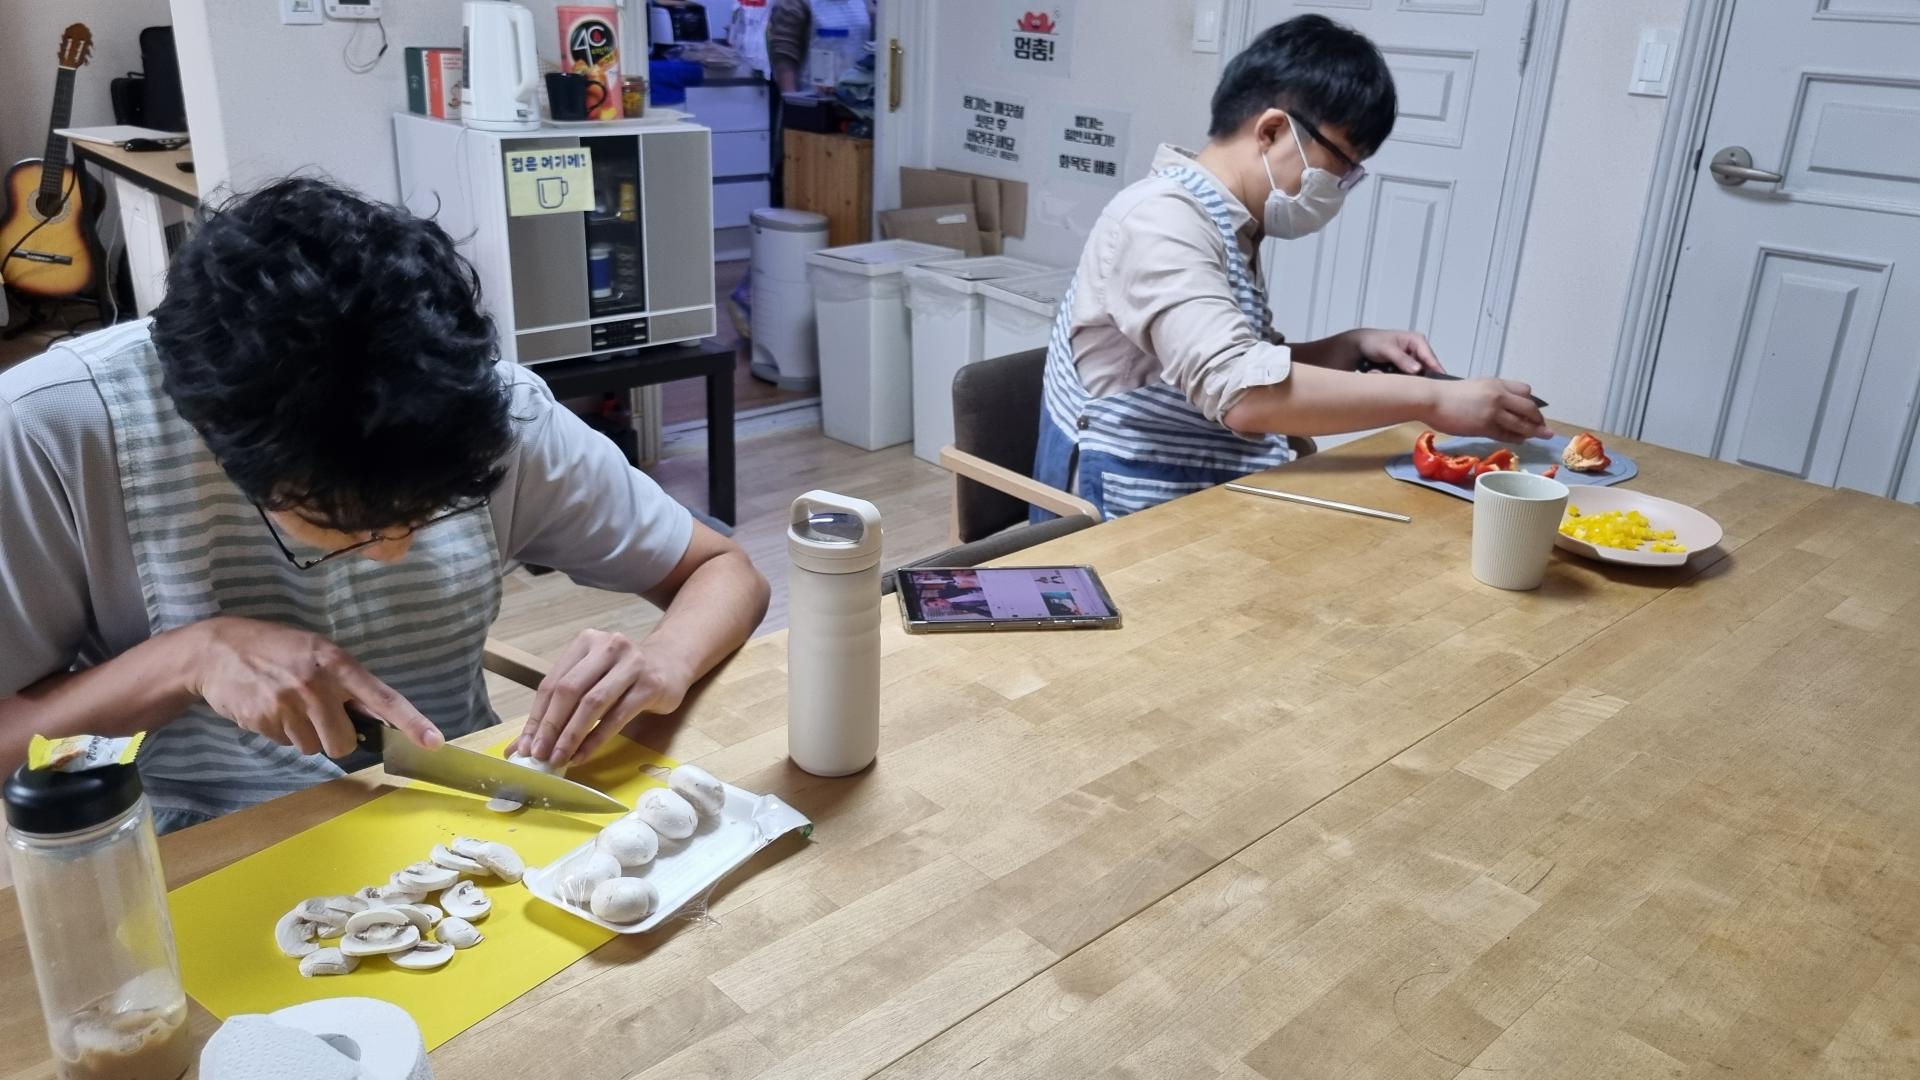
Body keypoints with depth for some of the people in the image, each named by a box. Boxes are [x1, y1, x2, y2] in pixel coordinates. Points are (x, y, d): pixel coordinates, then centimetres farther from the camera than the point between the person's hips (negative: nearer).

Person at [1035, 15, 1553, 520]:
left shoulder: (1232, 229, 12)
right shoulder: (1164, 220, -15)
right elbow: (1241, 392, -27)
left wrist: (1354, 348, 5)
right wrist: (1432, 400, -22)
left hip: (1200, 502, 8)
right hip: (1128, 521, -8)